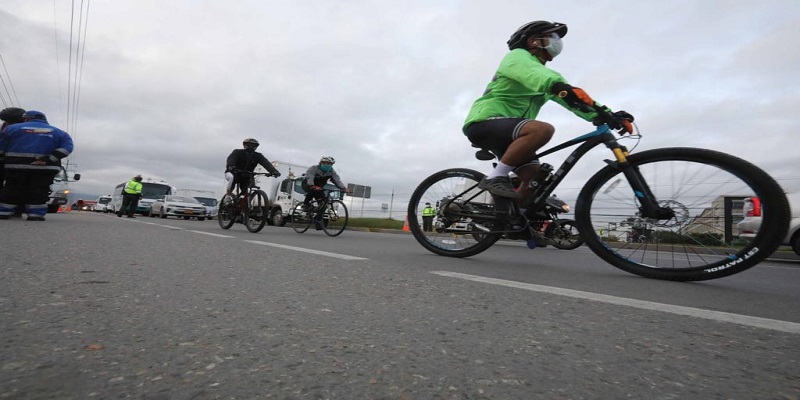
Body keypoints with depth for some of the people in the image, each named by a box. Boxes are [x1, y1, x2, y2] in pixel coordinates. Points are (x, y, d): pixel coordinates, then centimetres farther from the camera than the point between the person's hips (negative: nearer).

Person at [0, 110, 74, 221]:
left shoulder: (13, 128, 11)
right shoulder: (59, 133, 12)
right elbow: (66, 148, -4)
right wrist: (48, 159, -10)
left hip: (17, 166, 0)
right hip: (46, 167, 0)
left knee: (12, 190, 8)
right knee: (38, 192, 0)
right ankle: (36, 214, -4)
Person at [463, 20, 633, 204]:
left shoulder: (540, 67, 23)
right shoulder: (518, 56, -1)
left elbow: (573, 98, 10)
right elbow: (534, 74, -27)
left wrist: (606, 114, -4)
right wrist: (559, 86, -47)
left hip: (506, 133, 9)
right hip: (484, 122, -9)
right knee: (543, 129, -32)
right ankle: (495, 178, -23)